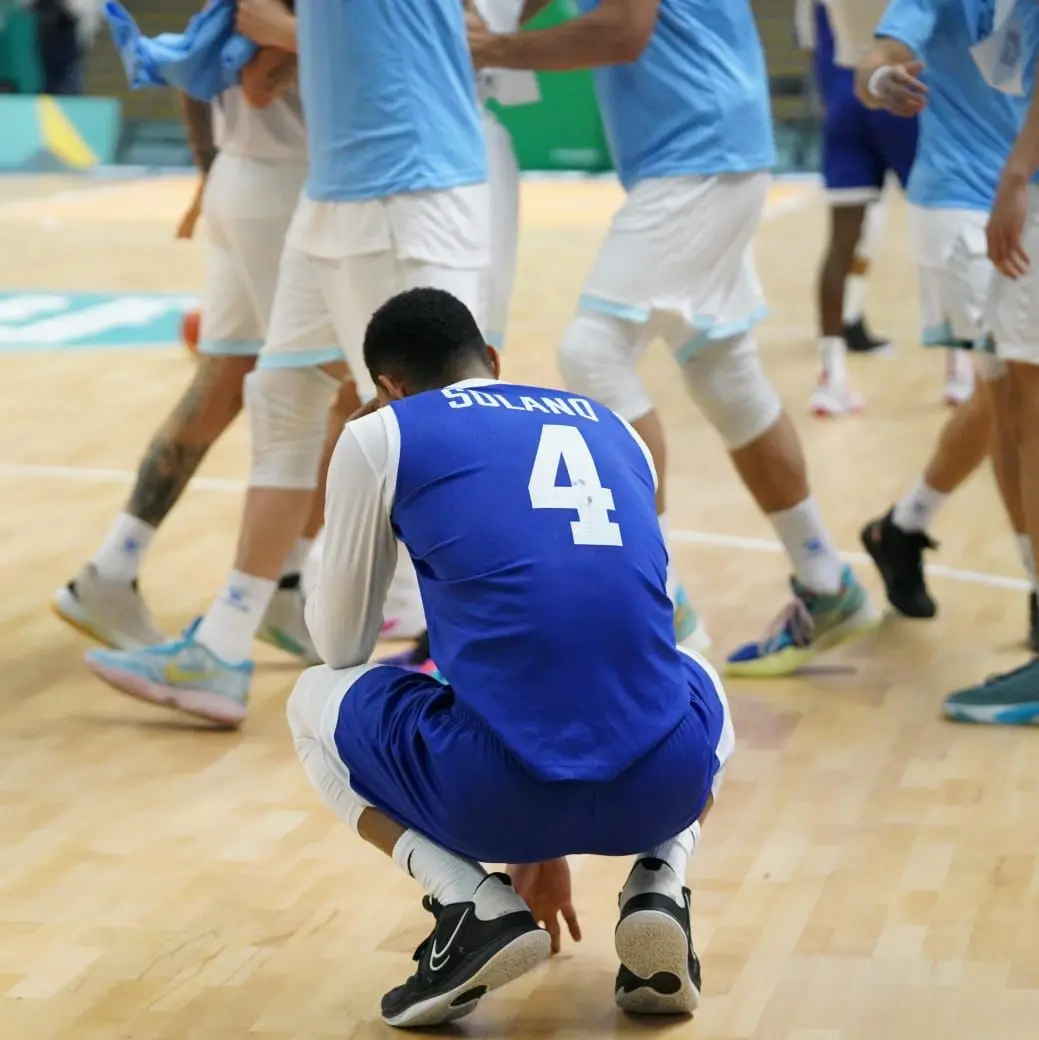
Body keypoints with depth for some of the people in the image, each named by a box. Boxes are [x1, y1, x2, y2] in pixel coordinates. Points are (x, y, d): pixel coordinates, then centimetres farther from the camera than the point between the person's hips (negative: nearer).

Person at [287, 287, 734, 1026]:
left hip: (496, 793, -3)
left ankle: (469, 904, 5)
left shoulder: (381, 437, 12)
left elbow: (342, 645, 21)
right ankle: (659, 886, 12)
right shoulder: (614, 430, 25)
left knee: (314, 702, 28)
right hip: (660, 785, 4)